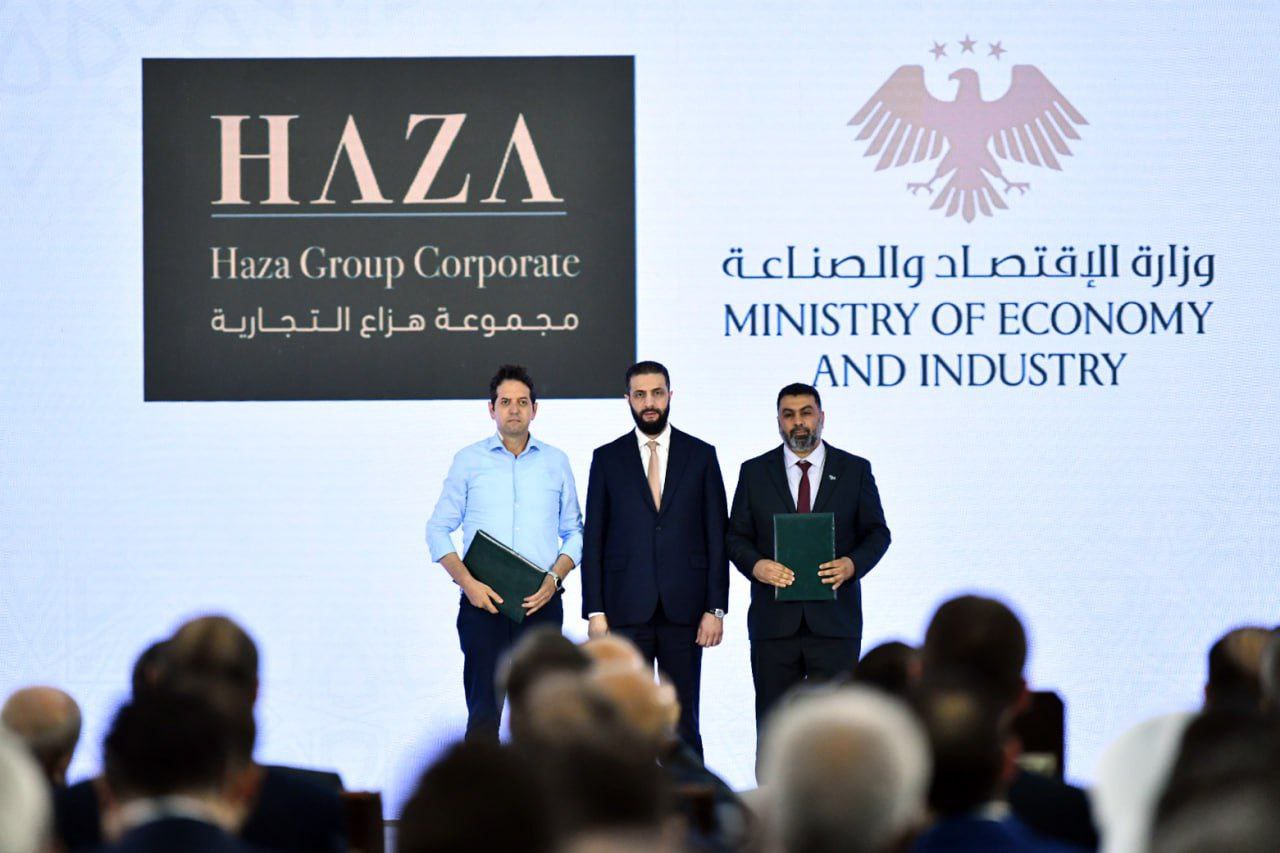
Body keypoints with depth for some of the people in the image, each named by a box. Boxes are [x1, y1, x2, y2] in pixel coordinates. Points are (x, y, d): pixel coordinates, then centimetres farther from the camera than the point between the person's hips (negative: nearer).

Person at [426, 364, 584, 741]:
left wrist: (554, 577, -6)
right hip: (483, 602, -1)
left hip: (541, 604, 1)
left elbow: (574, 532, 12)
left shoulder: (556, 462, 11)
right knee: (484, 708, -8)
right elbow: (438, 529, 6)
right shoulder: (468, 460, 7)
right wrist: (467, 581, -8)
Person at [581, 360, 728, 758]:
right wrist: (595, 611, -3)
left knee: (683, 720, 3)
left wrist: (716, 608, -3)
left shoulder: (701, 455, 5)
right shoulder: (607, 459, 6)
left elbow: (716, 537, 4)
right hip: (626, 609, 0)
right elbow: (593, 540, 4)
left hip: (684, 609, 0)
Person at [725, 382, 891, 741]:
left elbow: (877, 533, 7)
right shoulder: (754, 472, 8)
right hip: (774, 623, 1)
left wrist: (853, 564, -13)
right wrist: (755, 565, -14)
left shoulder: (855, 470, 6)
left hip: (834, 621, -1)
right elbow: (736, 536, 8)